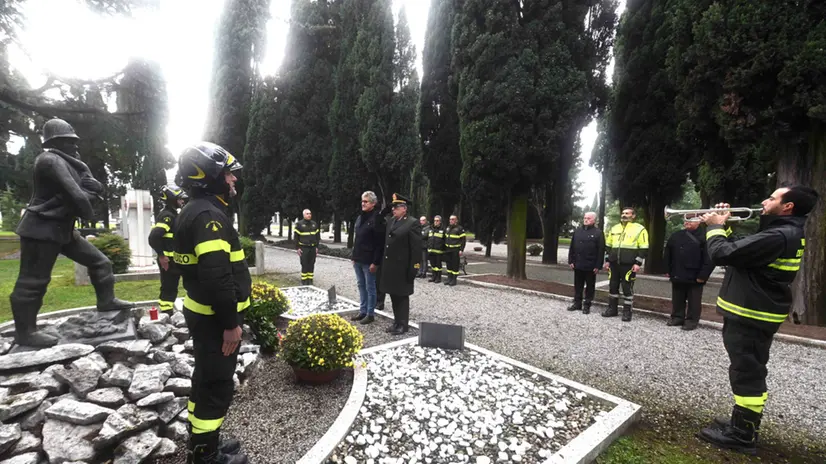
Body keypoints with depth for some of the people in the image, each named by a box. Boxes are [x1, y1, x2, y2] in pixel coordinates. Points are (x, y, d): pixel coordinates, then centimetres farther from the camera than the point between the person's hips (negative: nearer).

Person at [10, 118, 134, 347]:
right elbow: (75, 195, -22)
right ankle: (25, 332, 7)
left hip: (63, 228, 10)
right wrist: (89, 214, -5)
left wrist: (90, 191, -14)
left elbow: (96, 188, 8)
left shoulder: (67, 163, 16)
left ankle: (106, 300, 20)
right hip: (41, 229, -10)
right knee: (33, 280, -2)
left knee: (99, 261, 10)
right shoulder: (50, 160, -15)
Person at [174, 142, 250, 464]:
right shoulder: (209, 214, -22)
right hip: (215, 318, -11)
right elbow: (217, 276, -30)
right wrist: (231, 322, -22)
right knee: (217, 385, 4)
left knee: (205, 379, 22)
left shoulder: (196, 211, 12)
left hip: (203, 313, 11)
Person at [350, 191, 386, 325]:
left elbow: (380, 243, -17)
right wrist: (354, 257, 16)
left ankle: (370, 314, 13)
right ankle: (362, 311, 26)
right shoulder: (360, 217, 13)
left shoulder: (377, 218, -13)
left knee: (370, 287, 2)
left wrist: (375, 262, -19)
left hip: (369, 261, -8)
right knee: (361, 286, 15)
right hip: (358, 259, 8)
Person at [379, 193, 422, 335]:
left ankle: (403, 324, 15)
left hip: (402, 268, -7)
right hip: (389, 266, 7)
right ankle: (397, 321, 27)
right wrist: (384, 264, 11)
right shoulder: (390, 222, 12)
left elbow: (417, 248, -14)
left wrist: (413, 269, -16)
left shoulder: (413, 223, -11)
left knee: (402, 296, 4)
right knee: (394, 295, 14)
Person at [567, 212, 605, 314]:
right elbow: (572, 247, 11)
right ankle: (577, 303, 21)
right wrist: (571, 261, 4)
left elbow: (601, 251, -8)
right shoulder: (577, 231, 10)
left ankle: (587, 305, 14)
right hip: (578, 264, 4)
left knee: (590, 286, 5)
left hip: (590, 266, -4)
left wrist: (598, 266, -12)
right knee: (578, 285, 11)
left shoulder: (598, 233, -4)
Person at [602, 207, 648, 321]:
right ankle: (612, 309, 20)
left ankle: (627, 311, 10)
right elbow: (608, 246, 18)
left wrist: (638, 263, -13)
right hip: (614, 264, 5)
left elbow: (643, 248, -6)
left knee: (627, 288, 0)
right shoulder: (614, 228, 14)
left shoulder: (639, 229, -3)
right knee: (612, 287, 10)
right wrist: (607, 260, 12)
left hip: (628, 265, -5)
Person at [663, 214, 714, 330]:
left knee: (694, 302, 6)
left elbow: (709, 259, -13)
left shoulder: (704, 237, -7)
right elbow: (667, 254, 12)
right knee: (677, 300, 14)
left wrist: (702, 275, -16)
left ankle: (692, 320, 15)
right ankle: (677, 317, 25)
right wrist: (668, 270, 8)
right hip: (677, 276, 5)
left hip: (695, 278, -5)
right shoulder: (675, 236, 8)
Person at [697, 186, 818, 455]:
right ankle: (743, 426, 32)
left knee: (747, 375, 0)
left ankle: (742, 436, 12)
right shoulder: (785, 233, 11)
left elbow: (722, 254, -27)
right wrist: (726, 223, 8)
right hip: (751, 315, 11)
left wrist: (715, 226, -10)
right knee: (749, 374, 19)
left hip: (750, 317, -11)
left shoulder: (777, 237, -24)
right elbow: (741, 249, 19)